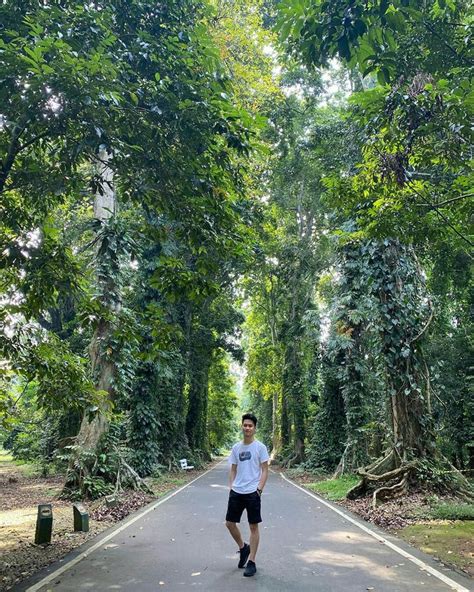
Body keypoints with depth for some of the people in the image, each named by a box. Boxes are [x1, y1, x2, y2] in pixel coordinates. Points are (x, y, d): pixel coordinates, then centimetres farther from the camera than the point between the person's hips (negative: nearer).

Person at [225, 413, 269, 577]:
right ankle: (243, 547, 34)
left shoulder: (260, 447, -6)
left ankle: (251, 562, 15)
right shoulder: (236, 447, 7)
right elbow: (233, 470, 14)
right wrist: (231, 487, 5)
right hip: (236, 492, 5)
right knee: (230, 523, 9)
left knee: (253, 526, 3)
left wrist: (259, 489, -14)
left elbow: (265, 470, -5)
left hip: (252, 493, -5)